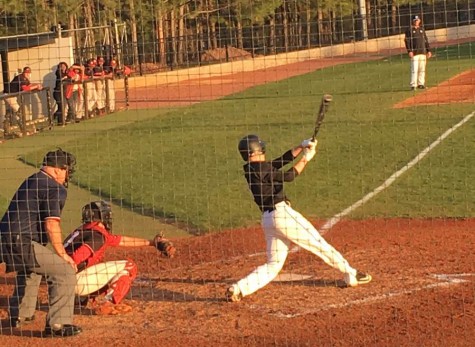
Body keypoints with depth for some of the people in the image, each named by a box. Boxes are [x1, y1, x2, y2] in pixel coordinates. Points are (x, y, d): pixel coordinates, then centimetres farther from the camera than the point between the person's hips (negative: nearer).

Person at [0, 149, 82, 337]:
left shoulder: (29, 182, 22)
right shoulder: (55, 189, -8)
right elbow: (51, 225, -17)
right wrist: (62, 254, -8)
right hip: (23, 244, -10)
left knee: (28, 270, 37)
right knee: (65, 272, -9)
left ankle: (20, 315, 48)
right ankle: (57, 325, -15)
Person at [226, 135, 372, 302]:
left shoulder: (250, 170, 14)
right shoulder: (261, 168, -11)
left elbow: (282, 160, 14)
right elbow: (289, 176, -9)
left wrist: (302, 147, 7)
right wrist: (305, 158, 2)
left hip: (267, 219, 8)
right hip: (282, 213, -8)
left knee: (273, 265, 8)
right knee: (320, 244, 6)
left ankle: (238, 289, -9)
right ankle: (351, 275, 16)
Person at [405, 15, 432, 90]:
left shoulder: (422, 29, 15)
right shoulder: (409, 30, 1)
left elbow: (426, 40, 17)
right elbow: (407, 41, -5)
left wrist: (428, 50, 11)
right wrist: (409, 51, -15)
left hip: (423, 52, 5)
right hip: (414, 53, -5)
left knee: (422, 69, 6)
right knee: (414, 69, -11)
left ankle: (421, 84, 14)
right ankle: (413, 85, -11)